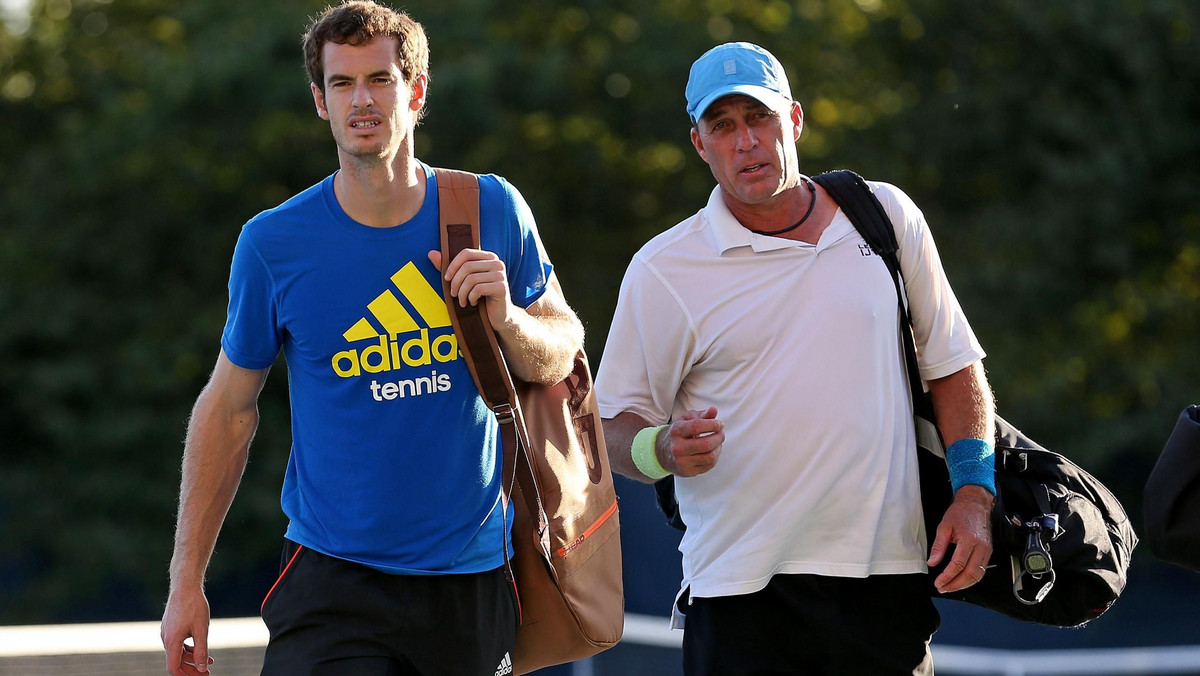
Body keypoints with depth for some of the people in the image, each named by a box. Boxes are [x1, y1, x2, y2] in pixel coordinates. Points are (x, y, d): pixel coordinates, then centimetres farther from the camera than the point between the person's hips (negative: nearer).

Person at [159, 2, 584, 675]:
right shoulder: (273, 242, -5)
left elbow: (562, 355, 10)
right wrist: (188, 583, 3)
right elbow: (228, 408, 4)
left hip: (475, 578, 2)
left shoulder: (494, 211, -1)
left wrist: (507, 318, -14)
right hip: (331, 581, -2)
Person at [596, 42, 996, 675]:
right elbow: (617, 426, 3)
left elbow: (952, 363, 15)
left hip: (889, 575, 2)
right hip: (744, 592, -2)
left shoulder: (886, 215, 8)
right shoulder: (663, 269, -1)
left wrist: (974, 494, 4)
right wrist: (664, 450, -20)